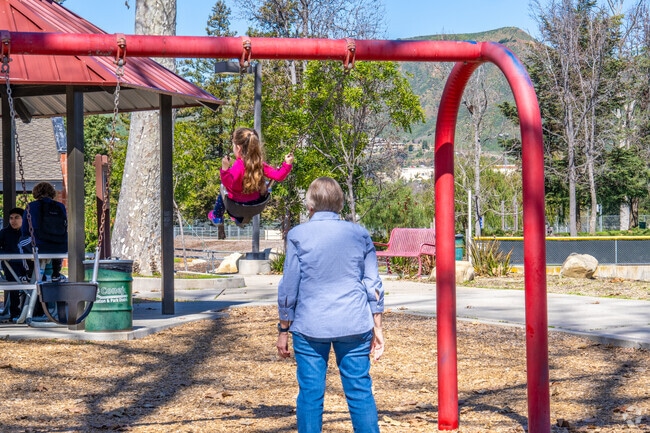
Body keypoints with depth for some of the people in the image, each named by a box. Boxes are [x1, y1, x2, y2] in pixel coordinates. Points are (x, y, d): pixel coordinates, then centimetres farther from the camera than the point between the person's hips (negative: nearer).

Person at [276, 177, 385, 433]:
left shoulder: (298, 235, -2)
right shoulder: (359, 234, 5)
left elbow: (289, 287, -1)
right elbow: (373, 285, 5)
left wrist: (283, 330, 7)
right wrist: (377, 327, 12)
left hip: (310, 327, -2)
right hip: (354, 325, 2)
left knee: (310, 394, 4)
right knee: (360, 391, 5)